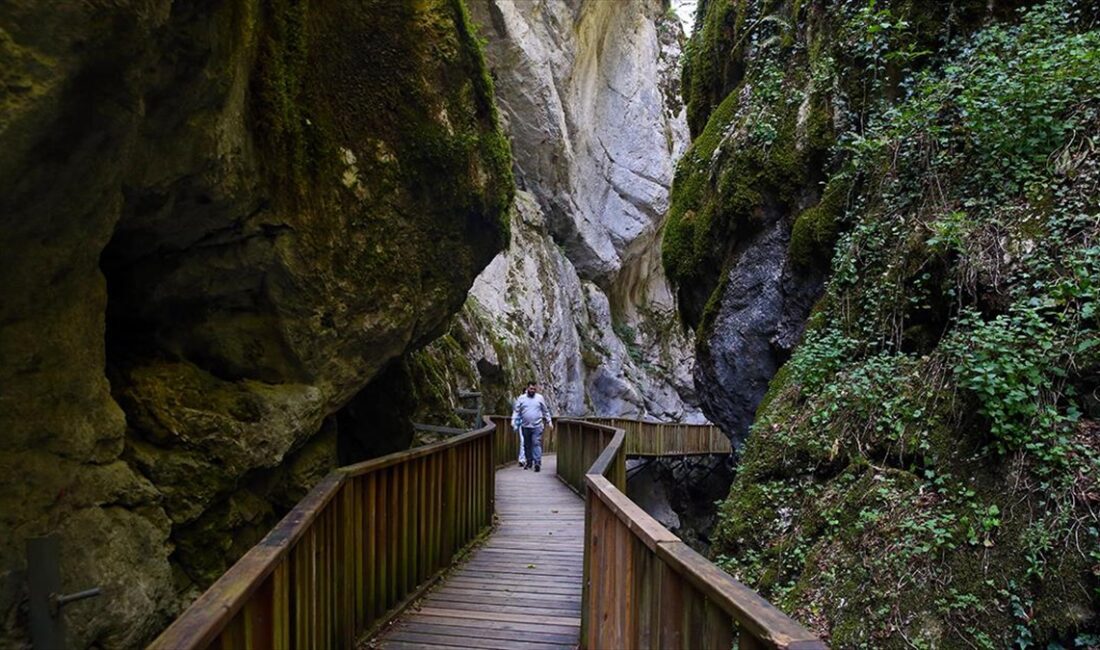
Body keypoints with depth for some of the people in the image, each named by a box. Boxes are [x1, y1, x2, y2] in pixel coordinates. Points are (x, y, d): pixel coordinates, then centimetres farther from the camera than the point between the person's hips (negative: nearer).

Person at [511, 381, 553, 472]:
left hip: (537, 426, -2)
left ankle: (537, 463, -13)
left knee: (536, 444, -10)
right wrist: (513, 422, -5)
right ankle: (529, 462, 22)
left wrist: (549, 422, 12)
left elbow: (546, 411, 12)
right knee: (527, 445, 9)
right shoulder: (521, 398, 5)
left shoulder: (540, 398, 5)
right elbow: (516, 411, 5)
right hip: (525, 426, 2)